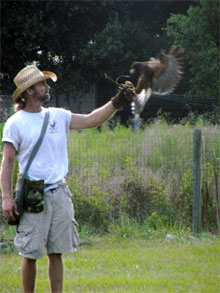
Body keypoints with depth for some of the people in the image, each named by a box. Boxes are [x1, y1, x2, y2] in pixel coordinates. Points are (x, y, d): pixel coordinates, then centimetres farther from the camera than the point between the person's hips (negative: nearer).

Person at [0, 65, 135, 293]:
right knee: (30, 254, -1)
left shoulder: (57, 116, 11)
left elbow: (91, 120, 11)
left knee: (56, 253, 7)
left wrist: (116, 103, -1)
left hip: (59, 193, 4)